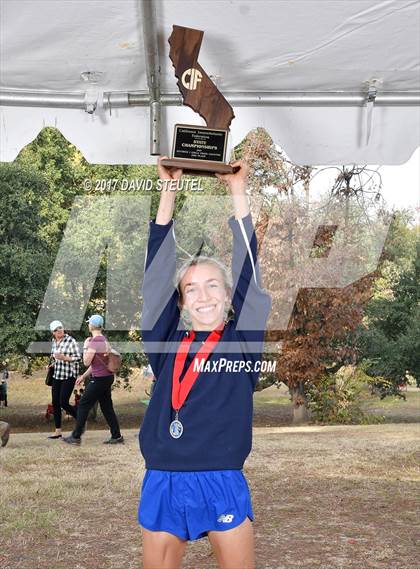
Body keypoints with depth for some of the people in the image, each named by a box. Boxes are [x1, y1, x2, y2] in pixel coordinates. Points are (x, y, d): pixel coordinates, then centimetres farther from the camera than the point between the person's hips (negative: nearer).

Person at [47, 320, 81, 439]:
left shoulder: (71, 341, -12)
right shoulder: (54, 342, 10)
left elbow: (78, 358, -14)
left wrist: (64, 358, -25)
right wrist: (51, 364, 7)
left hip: (69, 376, -7)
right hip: (57, 376, 7)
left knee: (63, 403, -11)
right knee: (55, 403, 6)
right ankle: (58, 431, 14)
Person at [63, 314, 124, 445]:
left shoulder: (94, 342, -18)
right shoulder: (104, 340, 13)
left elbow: (87, 362, -14)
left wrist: (85, 347, -3)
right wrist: (83, 376, 22)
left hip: (99, 379, -9)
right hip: (107, 377, 9)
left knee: (83, 405, 1)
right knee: (107, 407, 12)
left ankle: (76, 437, 6)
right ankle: (116, 436, 11)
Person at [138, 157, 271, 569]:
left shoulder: (243, 341, 3)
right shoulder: (167, 344, 6)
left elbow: (248, 273, -1)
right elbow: (156, 274, 3)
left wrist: (237, 190, 0)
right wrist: (169, 189, 3)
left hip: (223, 484, -1)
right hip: (162, 484, 2)